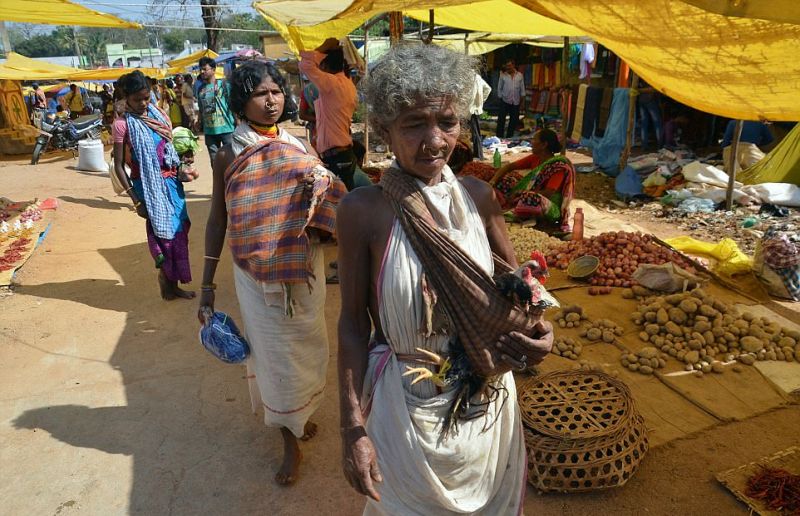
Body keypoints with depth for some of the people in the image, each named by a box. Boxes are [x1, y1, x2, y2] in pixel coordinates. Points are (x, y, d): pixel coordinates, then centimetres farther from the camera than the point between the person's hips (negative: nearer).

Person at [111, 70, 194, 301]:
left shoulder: (160, 115, 7)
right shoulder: (122, 125, -8)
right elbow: (119, 166, -7)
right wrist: (135, 200, -12)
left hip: (170, 183, 6)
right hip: (149, 187, -5)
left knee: (179, 230, 8)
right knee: (163, 232, -1)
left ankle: (173, 283, 21)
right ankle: (168, 282, 16)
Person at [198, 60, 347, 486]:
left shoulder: (299, 147, 3)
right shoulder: (229, 155, -5)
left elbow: (328, 203, 10)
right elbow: (218, 219, -2)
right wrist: (207, 284, -3)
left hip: (305, 266, 3)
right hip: (258, 271, -3)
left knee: (305, 345, 16)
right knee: (275, 351, 7)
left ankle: (300, 412, 43)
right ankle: (290, 440, 26)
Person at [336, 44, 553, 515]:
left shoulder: (478, 196, -8)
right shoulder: (362, 210, -18)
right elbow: (354, 322, -12)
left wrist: (538, 327, -16)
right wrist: (353, 427, -12)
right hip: (405, 401, -3)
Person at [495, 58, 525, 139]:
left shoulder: (519, 75, 5)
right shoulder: (503, 75, 0)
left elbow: (522, 87, 10)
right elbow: (499, 87, 4)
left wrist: (522, 96, 5)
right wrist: (500, 97, 1)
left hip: (516, 101, 3)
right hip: (505, 100, -2)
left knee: (514, 119, 8)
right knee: (501, 118, -6)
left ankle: (509, 136, 20)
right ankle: (499, 136, 1)